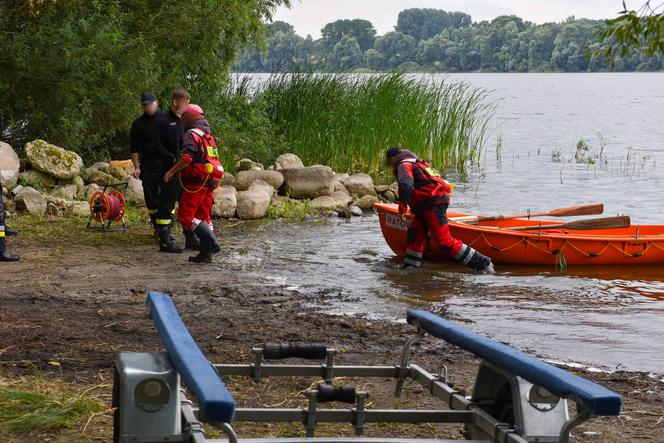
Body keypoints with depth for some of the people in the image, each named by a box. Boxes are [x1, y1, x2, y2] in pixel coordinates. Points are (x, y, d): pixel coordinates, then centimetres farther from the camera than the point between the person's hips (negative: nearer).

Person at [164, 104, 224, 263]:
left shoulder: (191, 135, -10)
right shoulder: (209, 136, 19)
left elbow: (187, 158, -23)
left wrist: (171, 171, -14)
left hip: (196, 182, -9)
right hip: (210, 182, 9)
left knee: (186, 216, -6)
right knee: (204, 217, 13)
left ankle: (212, 244, -17)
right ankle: (206, 253, 10)